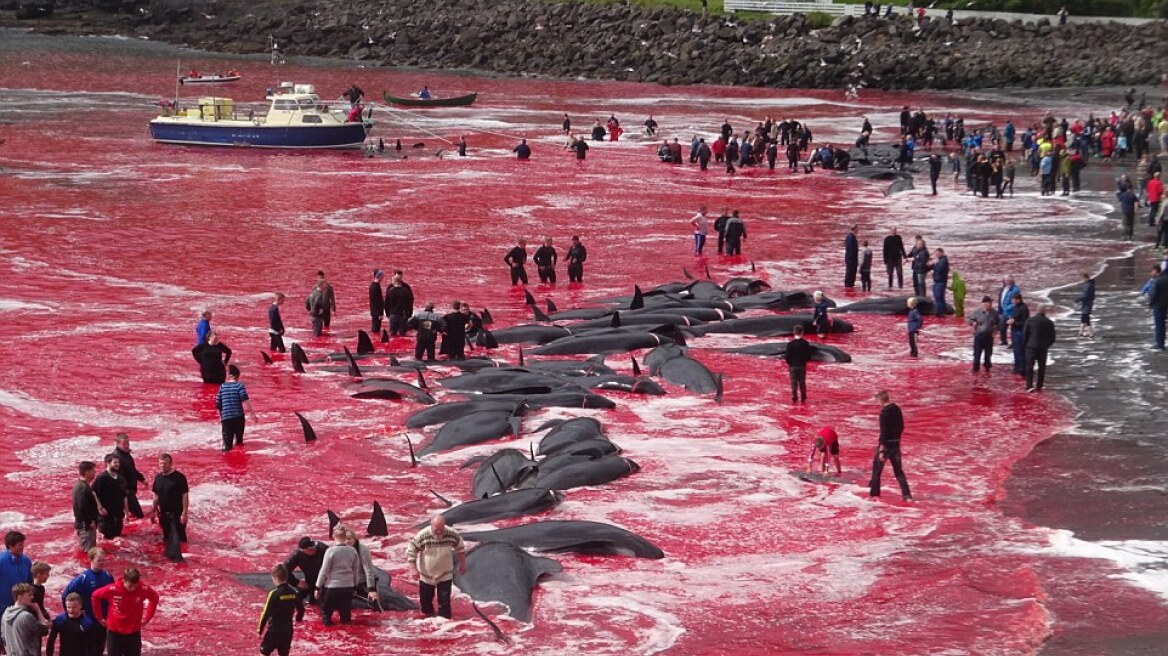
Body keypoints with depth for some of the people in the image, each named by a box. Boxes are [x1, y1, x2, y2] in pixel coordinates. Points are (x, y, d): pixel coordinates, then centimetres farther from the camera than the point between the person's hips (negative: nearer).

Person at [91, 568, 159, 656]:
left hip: (134, 633, 1)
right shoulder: (112, 589, -20)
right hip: (114, 633, -1)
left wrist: (147, 617, 4)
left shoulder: (143, 589, -16)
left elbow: (154, 598, 6)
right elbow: (96, 596, -2)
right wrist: (100, 617, 2)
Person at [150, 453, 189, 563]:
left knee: (176, 537, -10)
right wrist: (153, 511, 14)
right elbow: (156, 496, 14)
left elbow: (185, 496, -14)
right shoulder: (158, 478, 5)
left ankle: (176, 558, -7)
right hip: (163, 513, 6)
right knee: (167, 537, 15)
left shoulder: (179, 477, -14)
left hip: (176, 513, -6)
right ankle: (170, 555, 27)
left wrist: (184, 513, -18)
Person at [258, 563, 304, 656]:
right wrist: (298, 618, 32)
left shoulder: (274, 594, -19)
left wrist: (260, 630, -7)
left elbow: (266, 613, -16)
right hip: (288, 629, 6)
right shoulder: (294, 592, -1)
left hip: (274, 629, -5)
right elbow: (301, 609, 10)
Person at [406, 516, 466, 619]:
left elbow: (460, 547, 1)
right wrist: (413, 569, -19)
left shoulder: (452, 534, -18)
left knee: (444, 600, -3)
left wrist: (462, 564, 8)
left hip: (445, 575, 0)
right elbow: (410, 551, -15)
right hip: (426, 574, 0)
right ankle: (429, 618, 42)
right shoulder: (422, 536, -25)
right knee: (426, 599, 17)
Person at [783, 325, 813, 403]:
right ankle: (803, 399, 14)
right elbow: (808, 355, -2)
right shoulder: (805, 343, -7)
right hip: (802, 366, 2)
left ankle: (794, 398, 4)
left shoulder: (790, 344, -13)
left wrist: (788, 363, 7)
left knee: (794, 383, 6)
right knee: (802, 382, 11)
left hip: (793, 366, -2)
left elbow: (787, 356, -11)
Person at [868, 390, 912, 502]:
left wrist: (881, 450, -21)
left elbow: (883, 431, -21)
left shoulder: (884, 412, -18)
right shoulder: (897, 409, 6)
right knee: (898, 470, 9)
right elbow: (901, 427, 16)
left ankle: (874, 493, 13)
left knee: (877, 468, 8)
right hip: (896, 444, 7)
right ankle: (907, 495, 0)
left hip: (886, 444, -7)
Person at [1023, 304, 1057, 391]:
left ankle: (1029, 386, -12)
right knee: (1042, 367, 11)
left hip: (1031, 347, -2)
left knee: (1029, 366, 0)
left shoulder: (1030, 320, -7)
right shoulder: (1049, 323, -2)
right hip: (1043, 348, 2)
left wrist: (1025, 344, 12)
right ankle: (1039, 386, 13)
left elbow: (1024, 334, -4)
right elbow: (1052, 337, 4)